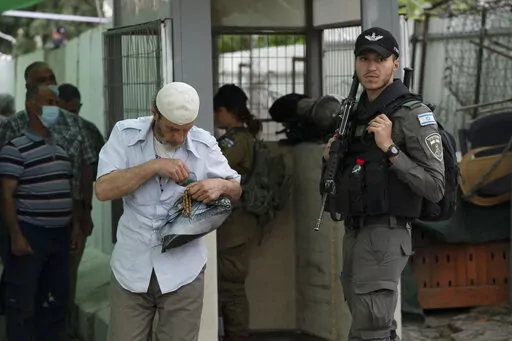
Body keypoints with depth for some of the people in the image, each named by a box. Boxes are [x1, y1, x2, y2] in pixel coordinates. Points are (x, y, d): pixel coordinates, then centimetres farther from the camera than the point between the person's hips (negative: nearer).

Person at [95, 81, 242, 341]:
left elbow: (236, 190, 9)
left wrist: (221, 186, -15)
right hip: (131, 268, 0)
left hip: (182, 271, 0)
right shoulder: (125, 134, -6)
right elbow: (103, 190, -16)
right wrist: (154, 166, -23)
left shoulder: (205, 144, -3)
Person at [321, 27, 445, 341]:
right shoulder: (355, 114, 13)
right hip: (354, 232, 8)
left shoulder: (413, 115, -10)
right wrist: (331, 158, 3)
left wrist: (390, 149, -21)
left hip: (385, 234, -8)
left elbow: (435, 188, -15)